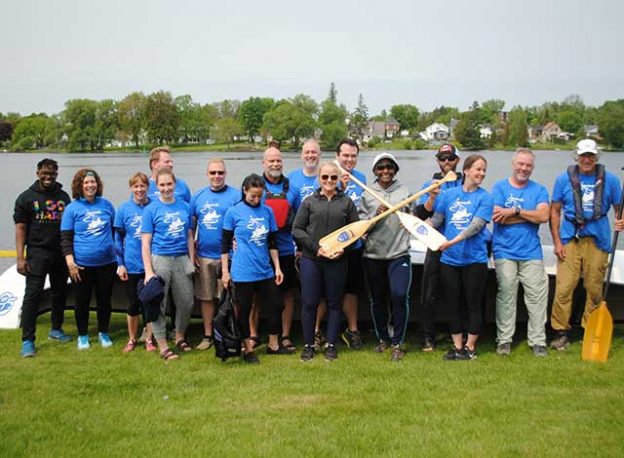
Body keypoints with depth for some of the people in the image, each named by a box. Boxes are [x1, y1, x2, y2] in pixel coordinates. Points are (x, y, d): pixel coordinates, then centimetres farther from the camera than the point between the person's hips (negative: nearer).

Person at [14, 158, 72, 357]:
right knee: (32, 295, -8)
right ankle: (27, 341, -6)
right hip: (37, 253, -4)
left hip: (60, 253, 4)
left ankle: (56, 329, 29)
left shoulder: (63, 197, 10)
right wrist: (20, 258, -10)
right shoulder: (26, 197, 1)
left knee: (60, 292, 12)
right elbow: (20, 228, -2)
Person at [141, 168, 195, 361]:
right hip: (160, 260, -3)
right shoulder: (151, 209, -3)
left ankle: (180, 337, 31)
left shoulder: (185, 207, 7)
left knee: (187, 302, 10)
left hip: (182, 260, 4)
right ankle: (163, 346, 10)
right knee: (158, 305, 1)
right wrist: (148, 271, -12)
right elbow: (145, 242, -5)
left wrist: (191, 262, 8)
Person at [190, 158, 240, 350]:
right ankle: (208, 336, 22)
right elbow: (191, 226, 13)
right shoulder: (198, 196, 10)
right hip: (204, 256, 4)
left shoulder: (235, 195, -3)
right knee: (206, 297, 11)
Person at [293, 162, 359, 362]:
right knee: (309, 303, 2)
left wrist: (343, 248, -10)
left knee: (334, 303, 7)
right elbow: (297, 229, 1)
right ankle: (308, 345, 13)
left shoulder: (347, 202, 7)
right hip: (311, 259, 0)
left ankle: (331, 345, 17)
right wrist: (315, 247, -10)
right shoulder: (309, 202, 5)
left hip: (337, 261, 1)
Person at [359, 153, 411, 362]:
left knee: (399, 295, -16)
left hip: (399, 254, -2)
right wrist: (376, 215, -13)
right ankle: (383, 338, 31)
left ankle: (397, 343, -2)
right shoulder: (367, 195, 6)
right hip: (373, 255, 2)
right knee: (377, 299, 12)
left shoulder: (405, 191, 6)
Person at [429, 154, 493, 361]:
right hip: (449, 259, 3)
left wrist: (453, 241, -29)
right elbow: (435, 220, 5)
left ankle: (470, 347, 18)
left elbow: (476, 225, -16)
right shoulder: (448, 194, 6)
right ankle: (457, 346, 23)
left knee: (473, 305, 5)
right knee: (454, 305, 11)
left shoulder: (484, 197, -3)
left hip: (474, 259, -3)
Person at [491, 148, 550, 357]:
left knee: (538, 297, 0)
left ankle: (538, 341, 9)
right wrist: (529, 215, -5)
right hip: (505, 252, -2)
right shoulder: (500, 187, 4)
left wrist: (515, 211, -11)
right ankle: (504, 340, 11)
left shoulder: (539, 190, 9)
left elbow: (544, 216, -8)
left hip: (531, 252, 2)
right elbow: (498, 216, -10)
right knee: (506, 296, 1)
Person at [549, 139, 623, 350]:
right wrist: (557, 242, 0)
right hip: (570, 239, -1)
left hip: (597, 240, 1)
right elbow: (555, 211, 6)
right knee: (563, 287, -7)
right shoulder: (564, 179, 4)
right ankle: (560, 332, 2)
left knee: (595, 289, 6)